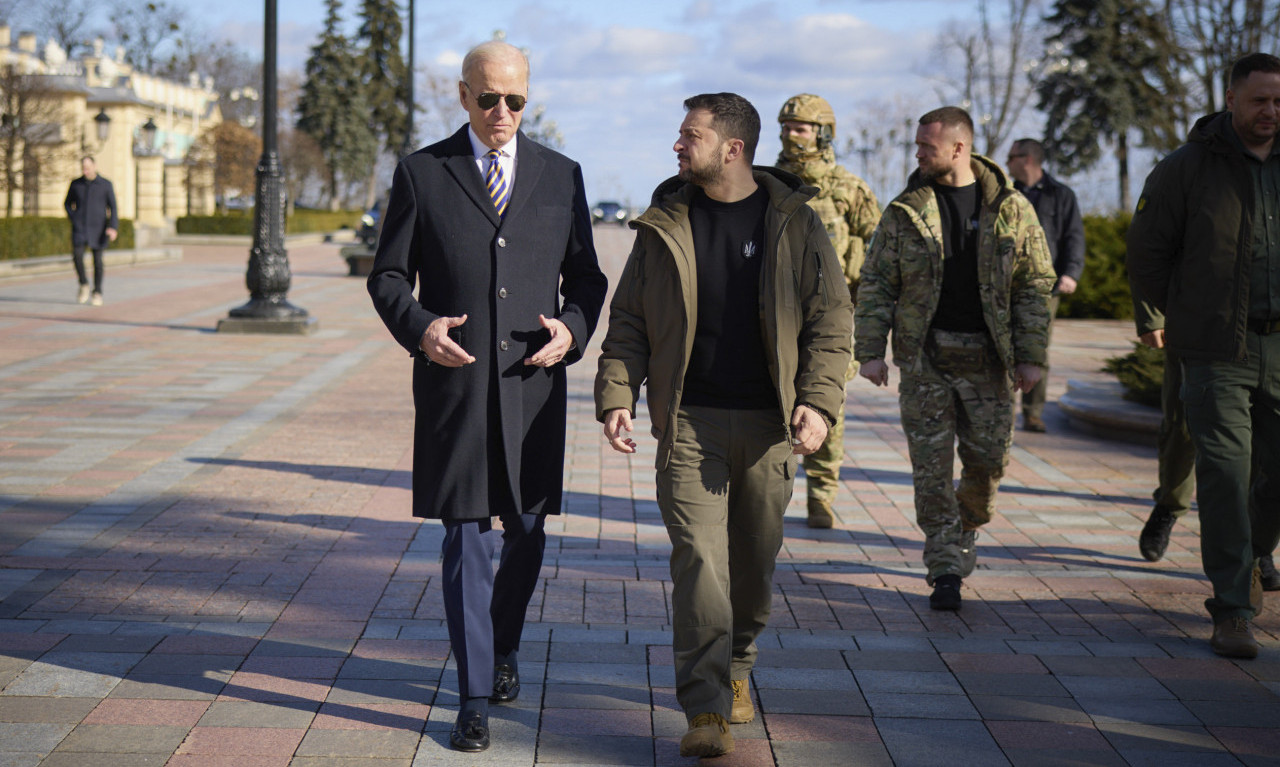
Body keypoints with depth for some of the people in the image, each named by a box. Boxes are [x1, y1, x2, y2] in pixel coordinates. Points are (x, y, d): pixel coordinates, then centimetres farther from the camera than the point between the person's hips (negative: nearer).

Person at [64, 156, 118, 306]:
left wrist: (113, 227, -17)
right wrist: (74, 220, 2)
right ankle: (84, 285, 3)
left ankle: (97, 293, 14)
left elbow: (113, 208, -5)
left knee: (97, 260, 0)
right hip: (79, 227, 1)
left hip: (98, 228, -1)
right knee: (77, 255, -17)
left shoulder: (106, 185, -2)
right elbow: (67, 204, 17)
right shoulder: (76, 184, 5)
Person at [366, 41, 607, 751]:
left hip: (533, 381, 2)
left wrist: (572, 329, -7)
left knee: (526, 532, 10)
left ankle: (504, 646, 37)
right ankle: (474, 698, 5)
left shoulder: (562, 176, 9)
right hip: (455, 380, -2)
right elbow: (388, 276, 5)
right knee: (467, 539, -2)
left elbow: (585, 274, 13)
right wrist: (419, 329, -14)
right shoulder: (421, 174, 3)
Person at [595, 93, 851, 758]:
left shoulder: (794, 222, 3)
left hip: (769, 423, 1)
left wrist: (819, 400, -11)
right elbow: (628, 322, 9)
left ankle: (736, 668, 35)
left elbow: (831, 317, 2)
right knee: (698, 557, -10)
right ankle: (706, 710, -9)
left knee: (755, 559, 11)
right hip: (689, 421, 0)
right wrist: (616, 396, -5)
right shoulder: (664, 226, 7)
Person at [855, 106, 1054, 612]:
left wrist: (1031, 356, -4)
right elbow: (877, 285, 4)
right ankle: (946, 570, 4)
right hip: (925, 358, 0)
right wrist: (870, 351, -4)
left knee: (988, 458, 5)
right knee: (931, 463, -2)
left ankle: (966, 530, 34)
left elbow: (1035, 286, 2)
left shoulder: (1010, 209, 0)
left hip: (986, 358, 0)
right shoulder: (905, 211, 2)